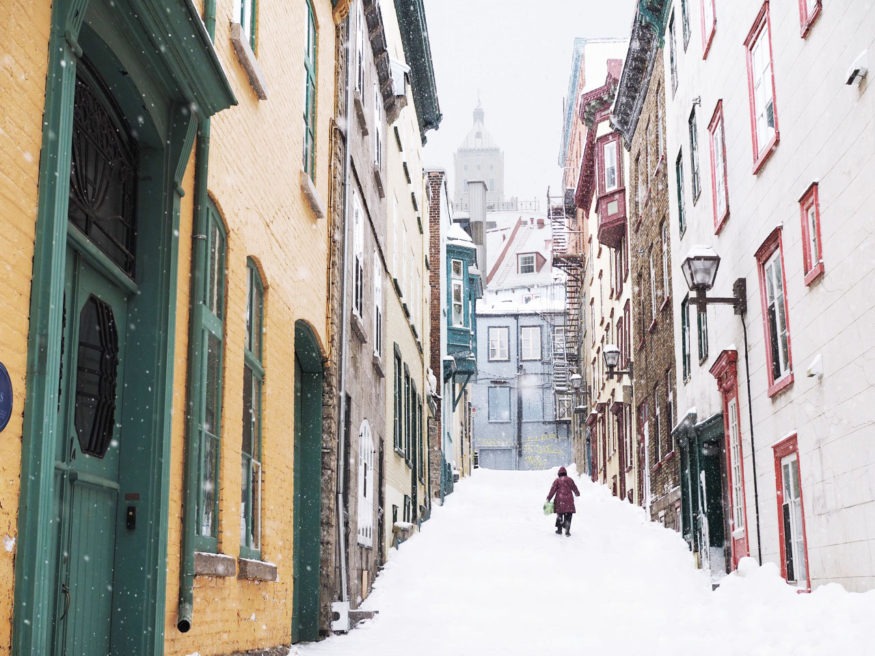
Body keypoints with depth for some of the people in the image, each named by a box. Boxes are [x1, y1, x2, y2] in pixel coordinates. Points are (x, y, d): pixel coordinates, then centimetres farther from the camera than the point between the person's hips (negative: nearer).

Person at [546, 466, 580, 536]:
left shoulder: (557, 480, 0)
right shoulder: (569, 480, 6)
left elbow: (552, 490, -7)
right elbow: (574, 488, 17)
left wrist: (548, 499, -7)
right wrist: (577, 493, 38)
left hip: (560, 501, -1)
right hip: (569, 500, 1)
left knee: (559, 515, 15)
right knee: (568, 516, 4)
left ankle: (559, 530, 19)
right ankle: (567, 530, -8)